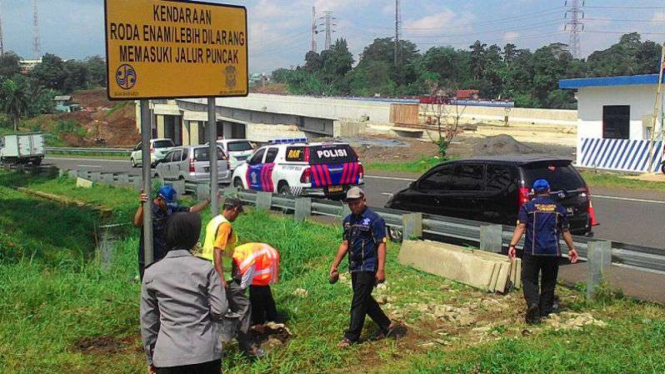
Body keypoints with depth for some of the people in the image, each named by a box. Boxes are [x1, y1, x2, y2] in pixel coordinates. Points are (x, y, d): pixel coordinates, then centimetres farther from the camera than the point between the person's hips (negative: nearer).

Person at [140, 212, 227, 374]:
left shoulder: (151, 273, 2)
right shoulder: (206, 268, -3)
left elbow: (148, 320, 5)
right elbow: (220, 309, -7)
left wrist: (151, 358, 14)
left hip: (168, 356, 1)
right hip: (206, 352, 0)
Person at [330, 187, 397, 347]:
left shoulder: (374, 220, -12)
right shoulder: (348, 220, 11)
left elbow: (381, 245, -15)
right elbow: (345, 244, 17)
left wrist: (381, 269, -21)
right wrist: (335, 265, 14)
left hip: (368, 267, -8)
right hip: (355, 267, 8)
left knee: (359, 302, -6)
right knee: (365, 300, 15)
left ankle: (351, 337, 0)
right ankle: (386, 325, 31)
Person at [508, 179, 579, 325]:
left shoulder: (528, 206, -1)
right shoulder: (558, 208, 8)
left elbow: (521, 227, -11)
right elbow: (565, 231, 14)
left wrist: (512, 245, -13)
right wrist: (572, 248, 24)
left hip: (532, 251, -2)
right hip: (553, 252, 3)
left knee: (529, 279, 3)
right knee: (549, 282, 14)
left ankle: (533, 303, -21)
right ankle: (545, 311, 19)